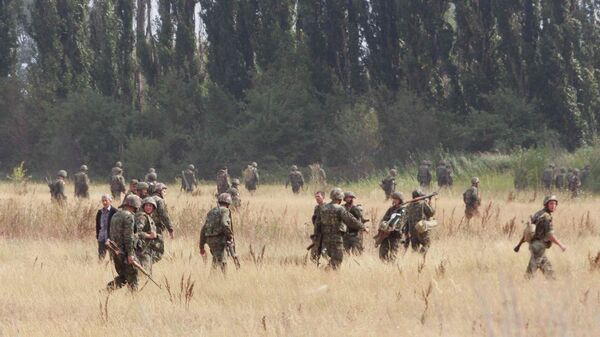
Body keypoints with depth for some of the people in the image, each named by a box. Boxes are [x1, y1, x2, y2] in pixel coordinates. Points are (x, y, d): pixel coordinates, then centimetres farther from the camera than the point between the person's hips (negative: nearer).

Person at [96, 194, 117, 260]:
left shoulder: (114, 211, -7)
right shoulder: (100, 212, 9)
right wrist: (97, 237, 10)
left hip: (111, 238, -5)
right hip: (101, 238, 5)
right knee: (101, 256, 4)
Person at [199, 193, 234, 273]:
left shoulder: (211, 212, 20)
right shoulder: (224, 210, -3)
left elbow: (203, 230, 20)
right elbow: (224, 225, -22)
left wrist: (201, 246, 23)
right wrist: (230, 237, -8)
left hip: (210, 240, 8)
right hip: (219, 239, -8)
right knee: (221, 263, -11)